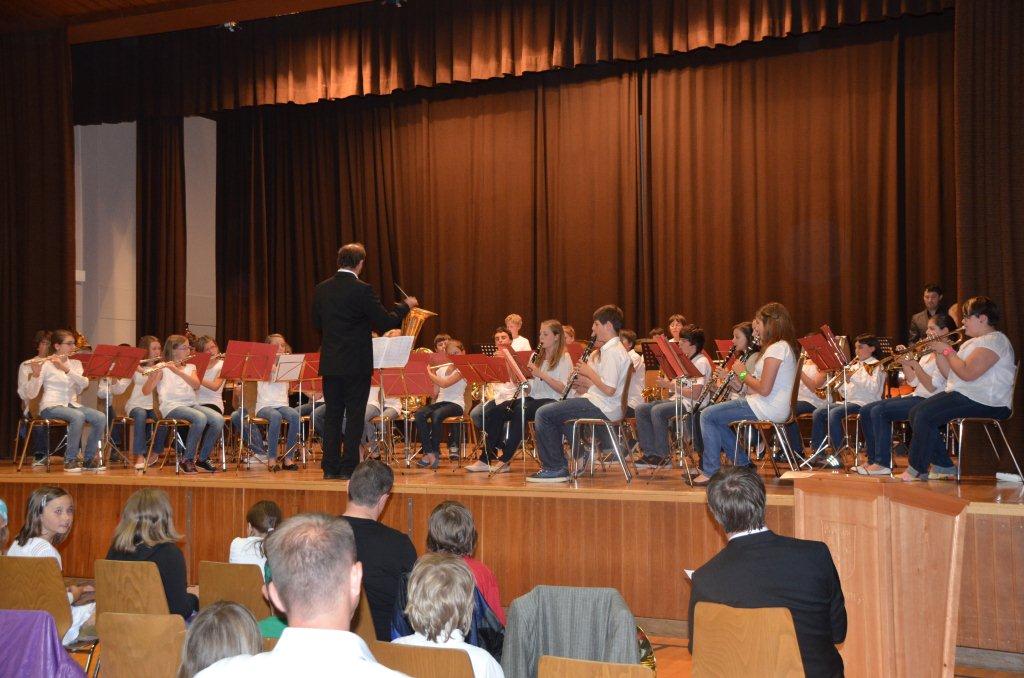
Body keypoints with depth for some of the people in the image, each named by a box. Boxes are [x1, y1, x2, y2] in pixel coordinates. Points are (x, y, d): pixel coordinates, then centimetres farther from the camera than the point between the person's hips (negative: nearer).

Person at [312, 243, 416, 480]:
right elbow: (386, 323, -12)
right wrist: (405, 306, 4)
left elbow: (317, 324, 13)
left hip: (330, 363, 5)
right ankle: (348, 468, 2)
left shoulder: (321, 290, 4)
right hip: (356, 363, -5)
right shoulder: (362, 290, -14)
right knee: (354, 416, 2)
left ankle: (330, 467, 12)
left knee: (332, 414, 11)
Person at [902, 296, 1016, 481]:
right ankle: (944, 467, 3)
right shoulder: (974, 341, 23)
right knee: (917, 412, 3)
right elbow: (951, 373, 18)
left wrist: (947, 350, -11)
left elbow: (967, 373, -23)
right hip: (964, 396, 11)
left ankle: (917, 470, -10)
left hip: (984, 402, -11)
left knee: (925, 414, -22)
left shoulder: (994, 340, -11)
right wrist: (939, 352, 6)